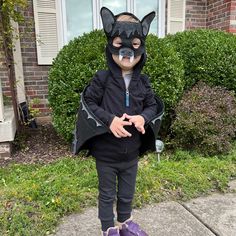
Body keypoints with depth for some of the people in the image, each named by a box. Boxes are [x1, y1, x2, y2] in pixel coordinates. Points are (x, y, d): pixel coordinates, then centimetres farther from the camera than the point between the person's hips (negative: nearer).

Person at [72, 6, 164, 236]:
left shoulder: (142, 81, -3)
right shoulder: (102, 78, -13)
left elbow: (152, 105, 5)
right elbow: (88, 103, -8)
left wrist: (143, 117, -17)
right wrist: (109, 120, -22)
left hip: (131, 152, 4)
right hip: (105, 152, -3)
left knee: (127, 192, 22)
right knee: (107, 194, 16)